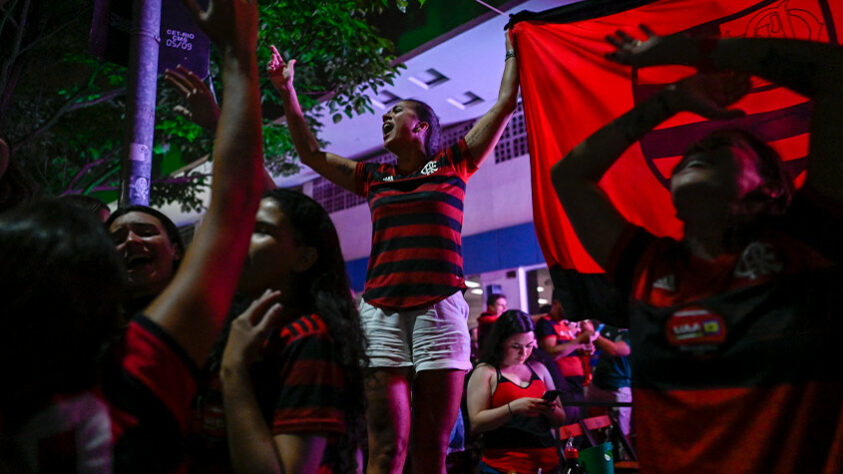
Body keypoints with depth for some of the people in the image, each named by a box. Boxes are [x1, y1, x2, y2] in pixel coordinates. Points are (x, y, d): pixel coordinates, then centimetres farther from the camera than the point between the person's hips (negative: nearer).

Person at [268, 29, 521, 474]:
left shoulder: (452, 165, 12)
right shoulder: (373, 177, 19)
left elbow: (505, 104, 14)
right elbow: (311, 153, 24)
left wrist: (513, 49, 24)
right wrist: (287, 91, 23)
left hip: (440, 308, -2)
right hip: (381, 310, 2)